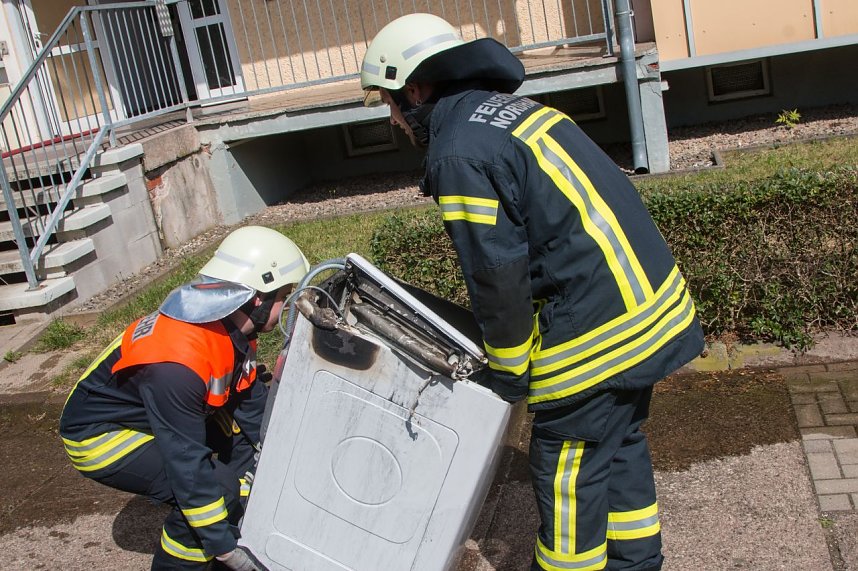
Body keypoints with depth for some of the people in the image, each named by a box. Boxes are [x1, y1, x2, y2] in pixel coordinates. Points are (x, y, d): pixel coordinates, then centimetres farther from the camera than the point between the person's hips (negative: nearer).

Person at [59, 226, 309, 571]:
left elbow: (254, 403, 0)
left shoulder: (233, 326, -11)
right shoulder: (177, 362, -36)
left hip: (160, 410, 9)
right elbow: (188, 462, -32)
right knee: (220, 487, -23)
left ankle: (242, 525, 14)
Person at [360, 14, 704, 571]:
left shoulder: (458, 154, -14)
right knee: (619, 441, 24)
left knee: (566, 470, 7)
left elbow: (499, 279, -16)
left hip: (596, 327, -9)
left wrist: (509, 374, -1)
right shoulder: (512, 108, 14)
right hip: (653, 297, 9)